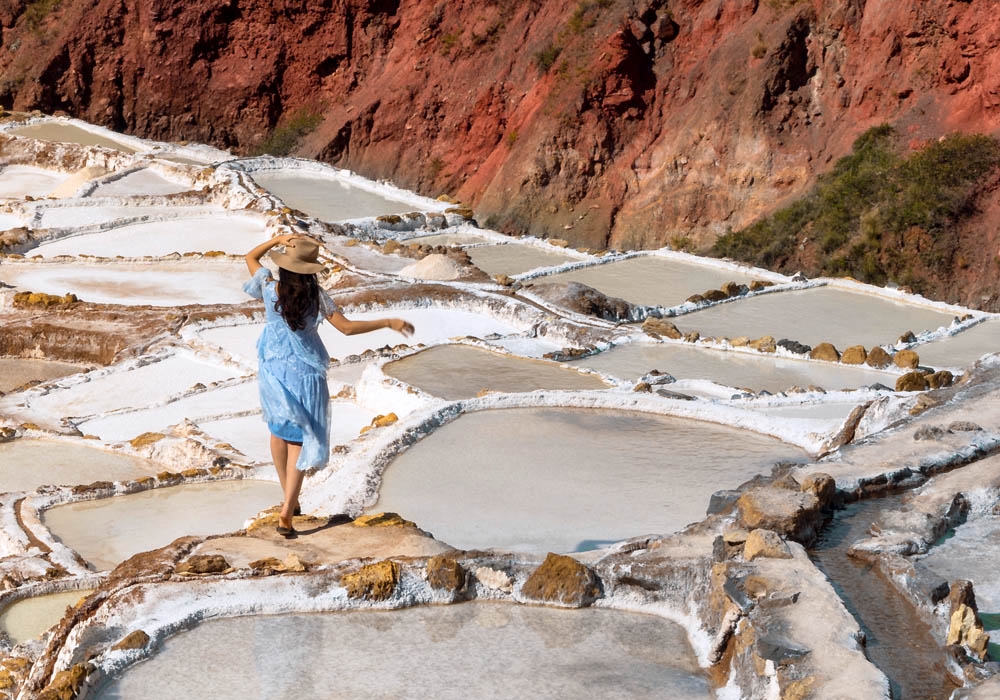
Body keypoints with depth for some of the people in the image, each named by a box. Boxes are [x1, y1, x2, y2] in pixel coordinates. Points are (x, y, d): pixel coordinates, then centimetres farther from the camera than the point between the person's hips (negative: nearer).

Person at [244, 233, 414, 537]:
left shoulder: (270, 289, -10)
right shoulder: (316, 296, -16)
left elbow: (251, 257, 8)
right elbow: (346, 327, -20)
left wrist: (278, 239, 3)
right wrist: (389, 323, -15)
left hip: (274, 371, 3)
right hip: (305, 373, -2)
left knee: (279, 430, 22)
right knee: (300, 439, 3)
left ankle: (289, 499, 31)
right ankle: (287, 512, -10)